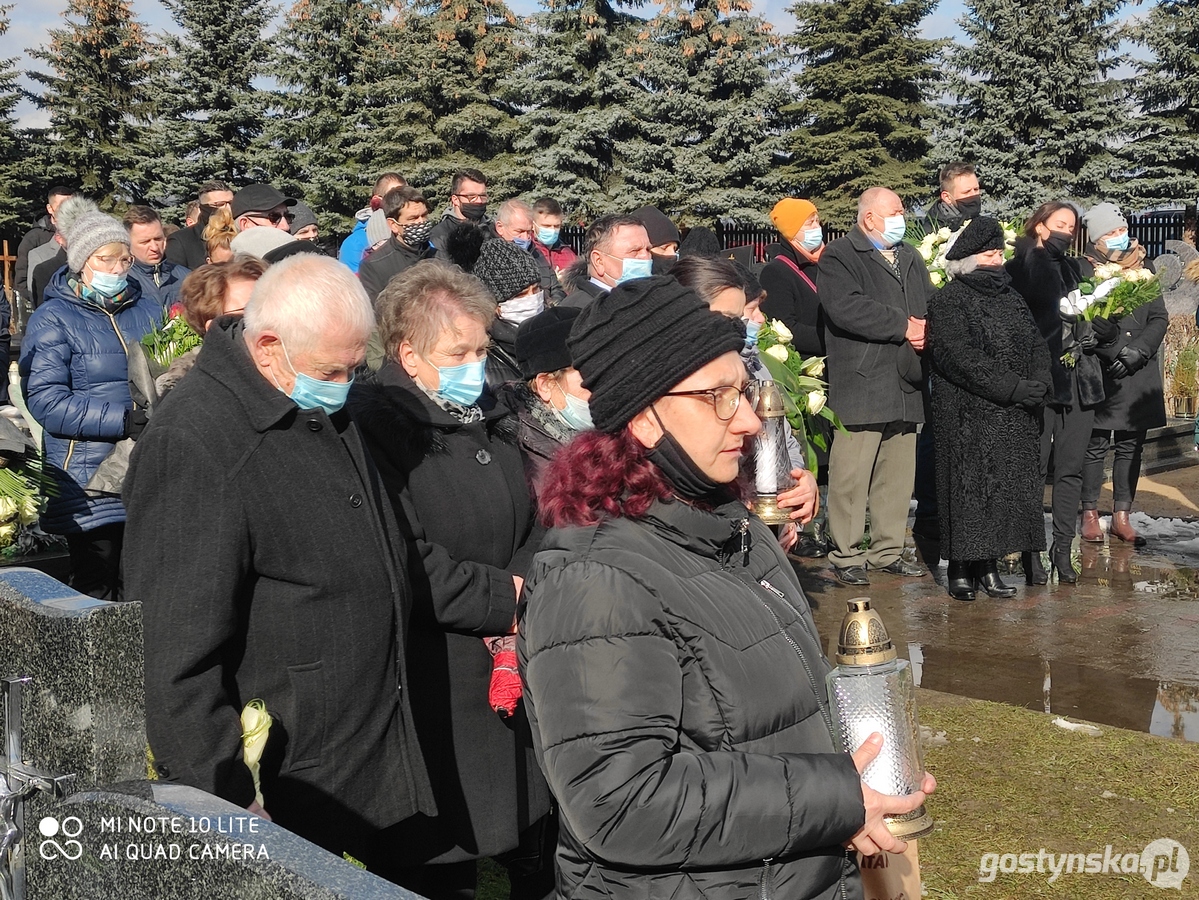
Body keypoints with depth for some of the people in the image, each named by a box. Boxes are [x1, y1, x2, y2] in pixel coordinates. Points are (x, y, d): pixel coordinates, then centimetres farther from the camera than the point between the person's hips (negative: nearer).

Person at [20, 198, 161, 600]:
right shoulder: (52, 320, -2)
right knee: (96, 597, 2)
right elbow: (45, 401, -13)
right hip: (90, 486, -4)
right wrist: (122, 419, -23)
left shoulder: (147, 311, 13)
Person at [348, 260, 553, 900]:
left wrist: (529, 592, -2)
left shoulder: (490, 418, 14)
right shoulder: (376, 424, -13)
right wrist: (506, 598, -10)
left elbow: (533, 528, 19)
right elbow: (406, 560, -21)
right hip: (436, 683, -7)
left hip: (518, 665, 8)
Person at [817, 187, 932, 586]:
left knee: (898, 475, 10)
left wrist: (927, 328, -4)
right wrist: (903, 326, -13)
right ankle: (846, 556, 2)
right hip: (861, 384, -7)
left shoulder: (910, 258, 22)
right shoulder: (839, 257, -3)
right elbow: (846, 309, -18)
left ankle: (889, 550, 20)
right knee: (851, 475, -6)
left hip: (905, 384, 7)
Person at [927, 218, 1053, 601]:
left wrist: (1038, 384, -7)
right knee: (969, 487, -5)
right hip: (968, 416, -7)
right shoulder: (948, 301, -6)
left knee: (1007, 488, 5)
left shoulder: (1010, 297, 17)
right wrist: (1014, 389, -19)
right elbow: (960, 357, -16)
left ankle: (988, 566, 11)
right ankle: (960, 569, 2)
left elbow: (1038, 345, 14)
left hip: (1015, 417, 7)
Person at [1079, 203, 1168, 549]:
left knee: (1131, 446, 7)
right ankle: (1090, 514, 12)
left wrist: (1137, 351, -10)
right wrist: (1115, 354, -16)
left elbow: (1159, 318, 5)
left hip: (1139, 374, 4)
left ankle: (1122, 516, 15)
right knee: (1095, 445, 1)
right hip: (1100, 374, -4)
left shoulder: (1143, 266, 8)